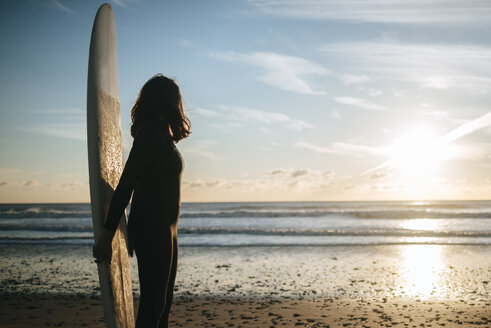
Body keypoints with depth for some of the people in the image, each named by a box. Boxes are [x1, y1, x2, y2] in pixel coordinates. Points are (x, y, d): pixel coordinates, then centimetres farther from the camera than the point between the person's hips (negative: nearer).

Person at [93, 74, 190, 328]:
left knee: (163, 303, 15)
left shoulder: (161, 136, 14)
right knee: (153, 305, -4)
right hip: (152, 230, -9)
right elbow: (125, 185, -18)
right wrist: (107, 236, -19)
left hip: (165, 230, 9)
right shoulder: (151, 135, -14)